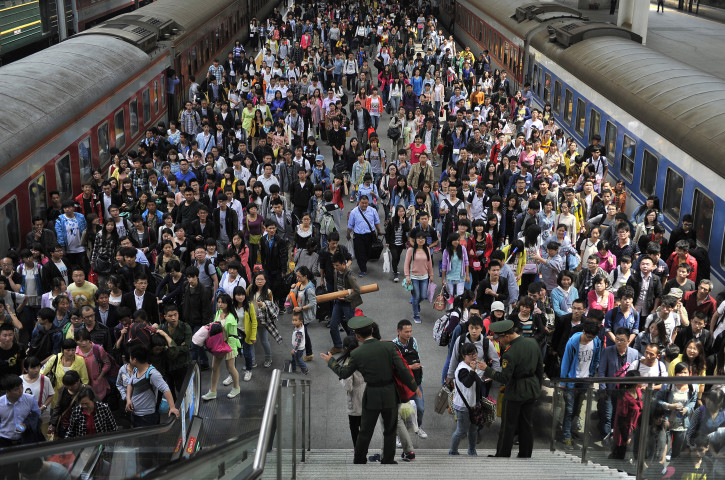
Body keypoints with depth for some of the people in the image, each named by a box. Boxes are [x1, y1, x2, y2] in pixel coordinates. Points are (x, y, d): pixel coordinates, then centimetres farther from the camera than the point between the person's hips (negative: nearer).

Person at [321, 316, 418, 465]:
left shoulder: (356, 353, -10)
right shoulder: (388, 346, -11)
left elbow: (344, 374, 3)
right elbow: (402, 370, -11)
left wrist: (330, 361, 20)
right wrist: (414, 387, 3)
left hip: (371, 396, 0)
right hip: (390, 395, 0)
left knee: (365, 431, 16)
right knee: (390, 430, 18)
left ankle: (359, 460, 26)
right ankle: (388, 460, 24)